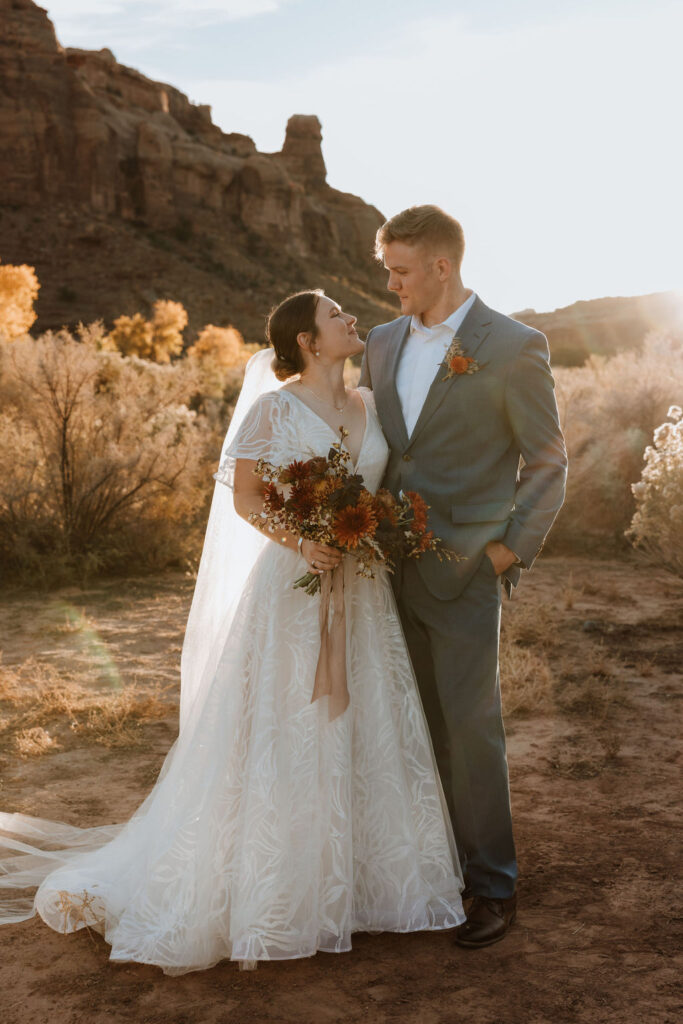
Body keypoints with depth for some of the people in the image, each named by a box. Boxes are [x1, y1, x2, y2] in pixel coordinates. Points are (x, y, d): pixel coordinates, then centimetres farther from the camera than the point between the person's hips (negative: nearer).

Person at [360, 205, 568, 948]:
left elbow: (547, 463, -5)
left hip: (463, 570, -5)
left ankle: (491, 886, 15)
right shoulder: (383, 343, 9)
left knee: (470, 726, -1)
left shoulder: (513, 348, -9)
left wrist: (513, 550, -12)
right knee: (417, 724, 12)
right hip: (390, 566, 6)